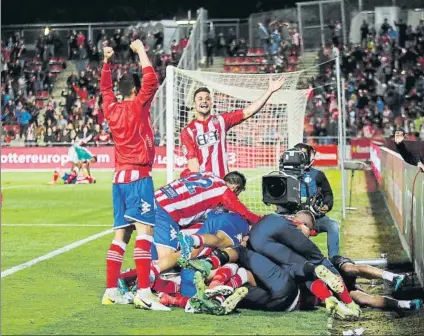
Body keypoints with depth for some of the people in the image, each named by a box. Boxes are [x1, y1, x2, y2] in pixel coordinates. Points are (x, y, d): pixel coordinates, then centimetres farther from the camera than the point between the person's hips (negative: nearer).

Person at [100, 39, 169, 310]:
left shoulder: (111, 108, 12)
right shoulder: (138, 106, -5)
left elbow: (106, 88, 31)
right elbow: (152, 81, -13)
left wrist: (106, 61, 35)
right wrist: (141, 51, -5)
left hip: (119, 178, 8)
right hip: (138, 176, -8)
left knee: (121, 235, 11)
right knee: (144, 231, -14)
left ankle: (111, 291, 10)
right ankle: (144, 293, -24)